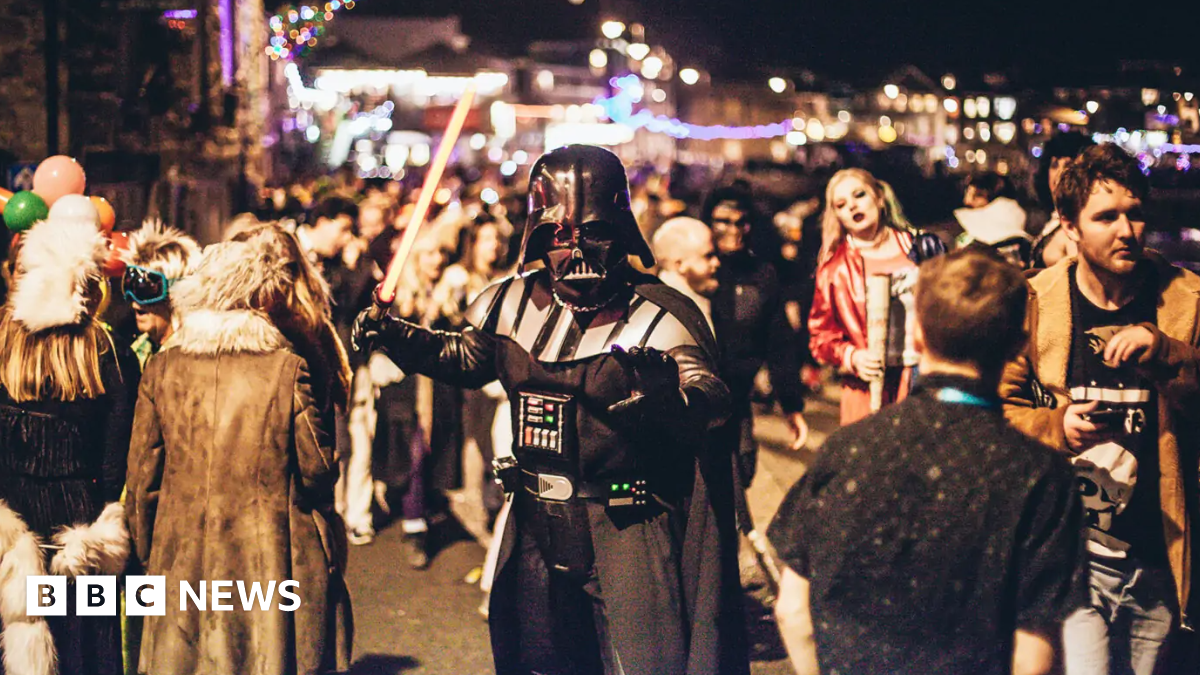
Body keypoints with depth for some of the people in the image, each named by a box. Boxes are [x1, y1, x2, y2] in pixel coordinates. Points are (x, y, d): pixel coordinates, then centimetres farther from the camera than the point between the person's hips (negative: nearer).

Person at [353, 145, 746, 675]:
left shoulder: (657, 317, -14)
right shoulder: (513, 304, 4)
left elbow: (712, 410, -27)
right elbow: (467, 358, 24)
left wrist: (662, 391, -48)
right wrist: (395, 335, 12)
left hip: (627, 536, -6)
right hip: (538, 530, 6)